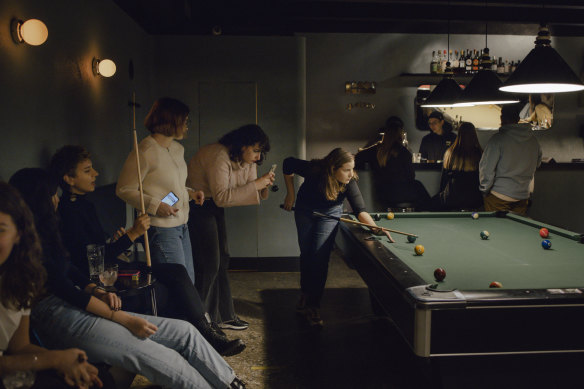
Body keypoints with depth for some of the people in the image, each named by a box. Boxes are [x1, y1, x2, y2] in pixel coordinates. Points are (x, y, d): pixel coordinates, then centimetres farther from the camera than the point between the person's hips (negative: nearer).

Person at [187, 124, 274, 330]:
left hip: (214, 208, 9)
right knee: (209, 264, -8)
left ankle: (223, 316, 21)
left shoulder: (248, 161, 1)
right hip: (197, 207, -9)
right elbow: (221, 197, -33)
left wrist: (264, 186, -18)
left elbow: (249, 193, 3)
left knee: (221, 261, 11)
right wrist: (255, 184, -32)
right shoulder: (219, 156, -27)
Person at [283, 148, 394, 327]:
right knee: (306, 254, 4)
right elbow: (288, 164, -17)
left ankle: (313, 306, -5)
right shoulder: (314, 170, -32)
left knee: (320, 257, -11)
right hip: (304, 211, 1)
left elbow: (360, 211, -33)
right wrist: (290, 194, -14)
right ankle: (305, 295, 24)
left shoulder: (349, 183, -30)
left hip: (329, 214, -1)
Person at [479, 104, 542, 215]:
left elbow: (486, 168, -14)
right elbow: (537, 164, 19)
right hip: (523, 196, 5)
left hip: (498, 197, -5)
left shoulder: (497, 139, -14)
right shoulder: (533, 140, 5)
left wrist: (485, 189, -3)